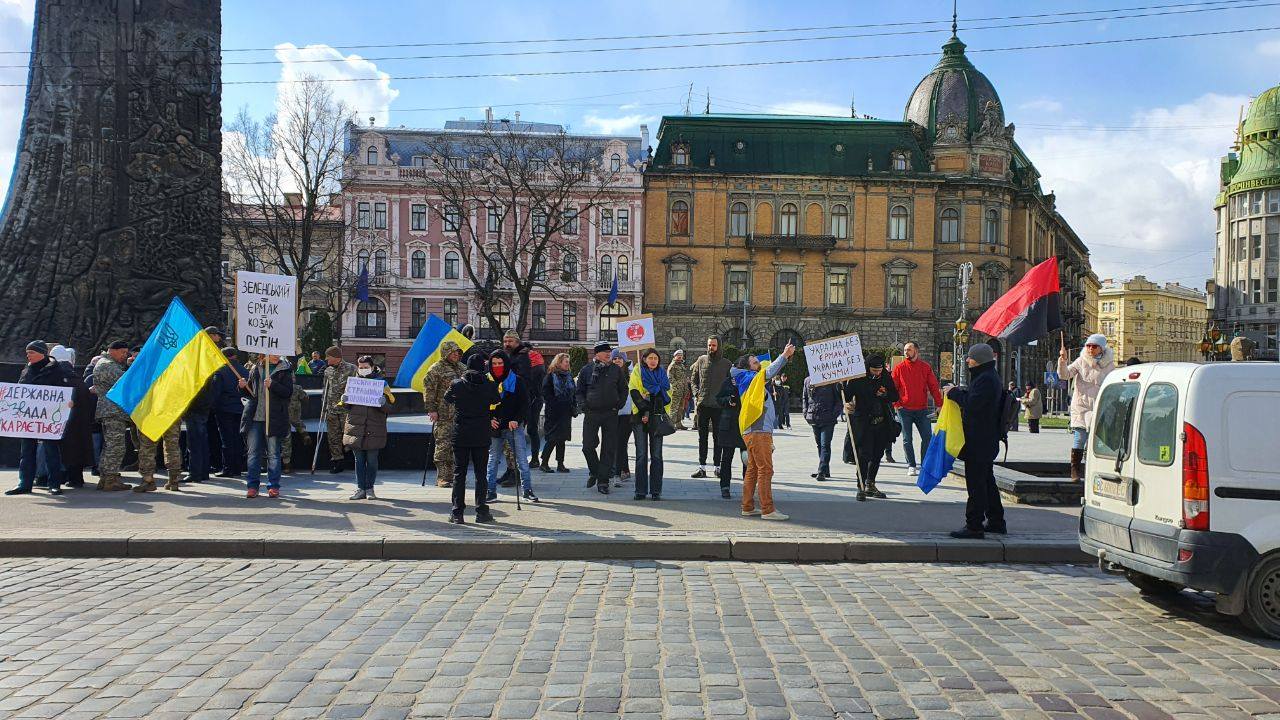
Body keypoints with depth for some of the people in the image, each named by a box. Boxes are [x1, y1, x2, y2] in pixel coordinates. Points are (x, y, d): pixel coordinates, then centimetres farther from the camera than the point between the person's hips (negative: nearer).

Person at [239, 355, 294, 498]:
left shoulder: (285, 371, 1)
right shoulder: (256, 369, 12)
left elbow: (288, 391, -10)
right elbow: (250, 393, 20)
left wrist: (272, 385, -23)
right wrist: (243, 387, -1)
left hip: (274, 419, -3)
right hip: (255, 418, 3)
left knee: (273, 453, 2)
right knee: (253, 452, 4)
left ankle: (273, 486, 9)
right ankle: (252, 485, 9)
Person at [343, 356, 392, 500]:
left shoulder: (380, 382, 2)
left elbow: (388, 408, -1)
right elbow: (348, 407, 15)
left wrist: (383, 403, -23)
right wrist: (344, 401, -7)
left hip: (374, 428, -2)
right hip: (356, 426, 2)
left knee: (372, 460, 3)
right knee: (359, 460, 6)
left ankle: (370, 488, 12)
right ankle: (360, 488, 12)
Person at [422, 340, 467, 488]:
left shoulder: (463, 368, 17)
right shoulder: (435, 369, -4)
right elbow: (428, 390, -8)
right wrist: (431, 409, -14)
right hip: (444, 416, -7)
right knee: (444, 444, -8)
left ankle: (452, 475, 18)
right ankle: (442, 477, -5)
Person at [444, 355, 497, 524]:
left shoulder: (457, 385, -6)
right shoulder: (490, 386, -6)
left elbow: (447, 398, 12)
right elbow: (496, 402, 7)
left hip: (460, 436, 0)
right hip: (482, 436, 0)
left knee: (459, 474, 7)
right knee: (481, 474, 7)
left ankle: (457, 513, 6)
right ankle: (481, 512, 7)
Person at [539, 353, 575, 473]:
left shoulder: (569, 376, 15)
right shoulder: (551, 376, -4)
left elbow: (574, 392, 19)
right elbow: (546, 393, -8)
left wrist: (573, 407, 9)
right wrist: (553, 405, -15)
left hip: (566, 412, 6)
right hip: (554, 413, -6)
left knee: (562, 439, 8)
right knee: (553, 439, -8)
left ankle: (560, 464, 12)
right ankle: (544, 462, 0)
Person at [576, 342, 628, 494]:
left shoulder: (615, 370, 6)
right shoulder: (586, 370, 3)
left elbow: (623, 389, 15)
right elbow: (579, 390, 9)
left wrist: (620, 404, 2)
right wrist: (582, 405, -6)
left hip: (610, 414, 1)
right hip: (591, 413, -1)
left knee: (609, 448, 0)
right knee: (588, 446, -1)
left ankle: (603, 480, 7)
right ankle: (594, 472, 24)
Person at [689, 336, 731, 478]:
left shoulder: (726, 364, 2)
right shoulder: (701, 360, 6)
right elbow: (693, 379, 13)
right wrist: (696, 393, -2)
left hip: (719, 406, -1)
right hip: (703, 404, 1)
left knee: (717, 437, 6)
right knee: (702, 437, 3)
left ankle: (717, 466, 13)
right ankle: (702, 467, 5)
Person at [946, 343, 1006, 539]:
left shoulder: (985, 379, -18)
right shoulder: (989, 376, 16)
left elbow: (972, 405, -23)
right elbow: (974, 396, 21)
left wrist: (954, 393, -10)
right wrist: (957, 392, 7)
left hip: (978, 441, -11)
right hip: (986, 441, 11)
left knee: (976, 483, -7)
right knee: (987, 481, 18)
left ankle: (974, 526, -3)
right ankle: (996, 521, 27)